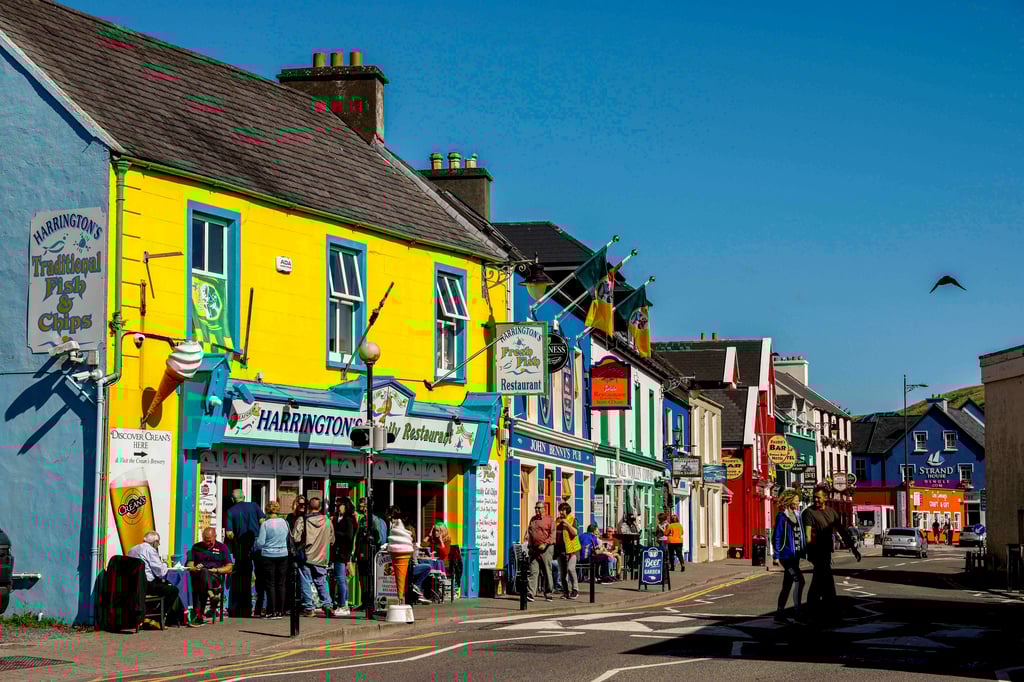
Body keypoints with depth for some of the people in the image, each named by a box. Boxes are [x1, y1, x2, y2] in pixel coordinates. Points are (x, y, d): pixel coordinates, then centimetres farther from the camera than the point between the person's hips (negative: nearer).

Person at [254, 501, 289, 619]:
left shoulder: (265, 524, -12)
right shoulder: (285, 523, 0)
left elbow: (260, 542, -11)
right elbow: (288, 540, 11)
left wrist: (254, 546, 9)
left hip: (268, 556, -3)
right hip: (283, 556, 3)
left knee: (270, 584, 3)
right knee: (281, 584, 8)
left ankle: (272, 612, 2)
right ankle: (280, 611, 10)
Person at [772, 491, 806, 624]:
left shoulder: (796, 516, 13)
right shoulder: (781, 517, -10)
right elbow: (776, 537, -10)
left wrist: (804, 550, 12)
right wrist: (778, 556, -14)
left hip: (795, 555, 8)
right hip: (786, 555, -8)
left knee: (787, 585, 8)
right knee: (799, 580, -17)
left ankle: (779, 614, 12)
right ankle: (797, 610, -12)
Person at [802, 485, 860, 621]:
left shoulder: (831, 513, 13)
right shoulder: (809, 512, -8)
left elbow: (842, 531, 15)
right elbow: (808, 534, -17)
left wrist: (853, 548, 11)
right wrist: (810, 551, -27)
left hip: (826, 551, 7)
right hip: (816, 552, -7)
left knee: (819, 579, 15)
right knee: (826, 579, -12)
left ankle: (812, 603, 26)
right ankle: (829, 606, -9)